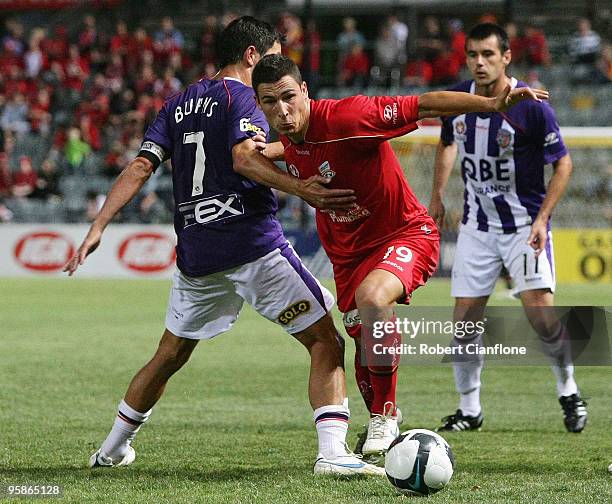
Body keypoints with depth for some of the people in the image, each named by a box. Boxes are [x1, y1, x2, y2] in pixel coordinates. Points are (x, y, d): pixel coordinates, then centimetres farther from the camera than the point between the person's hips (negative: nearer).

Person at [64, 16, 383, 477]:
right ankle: (333, 452, -21)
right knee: (325, 343, -6)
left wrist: (98, 228, 8)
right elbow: (244, 157, -20)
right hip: (253, 243, -7)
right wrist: (304, 191, -28)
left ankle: (113, 448, 33)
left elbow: (140, 167, 10)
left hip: (195, 255, 7)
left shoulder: (179, 105, 18)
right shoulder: (242, 95, -2)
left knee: (169, 356, 24)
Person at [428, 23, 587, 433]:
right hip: (477, 226, 4)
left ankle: (569, 392, 11)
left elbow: (563, 163, -8)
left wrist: (541, 219, -16)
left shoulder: (530, 106, -17)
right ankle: (470, 410, 14)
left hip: (525, 225, -4)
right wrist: (437, 195, 12)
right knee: (464, 319, 0)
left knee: (541, 314, -13)